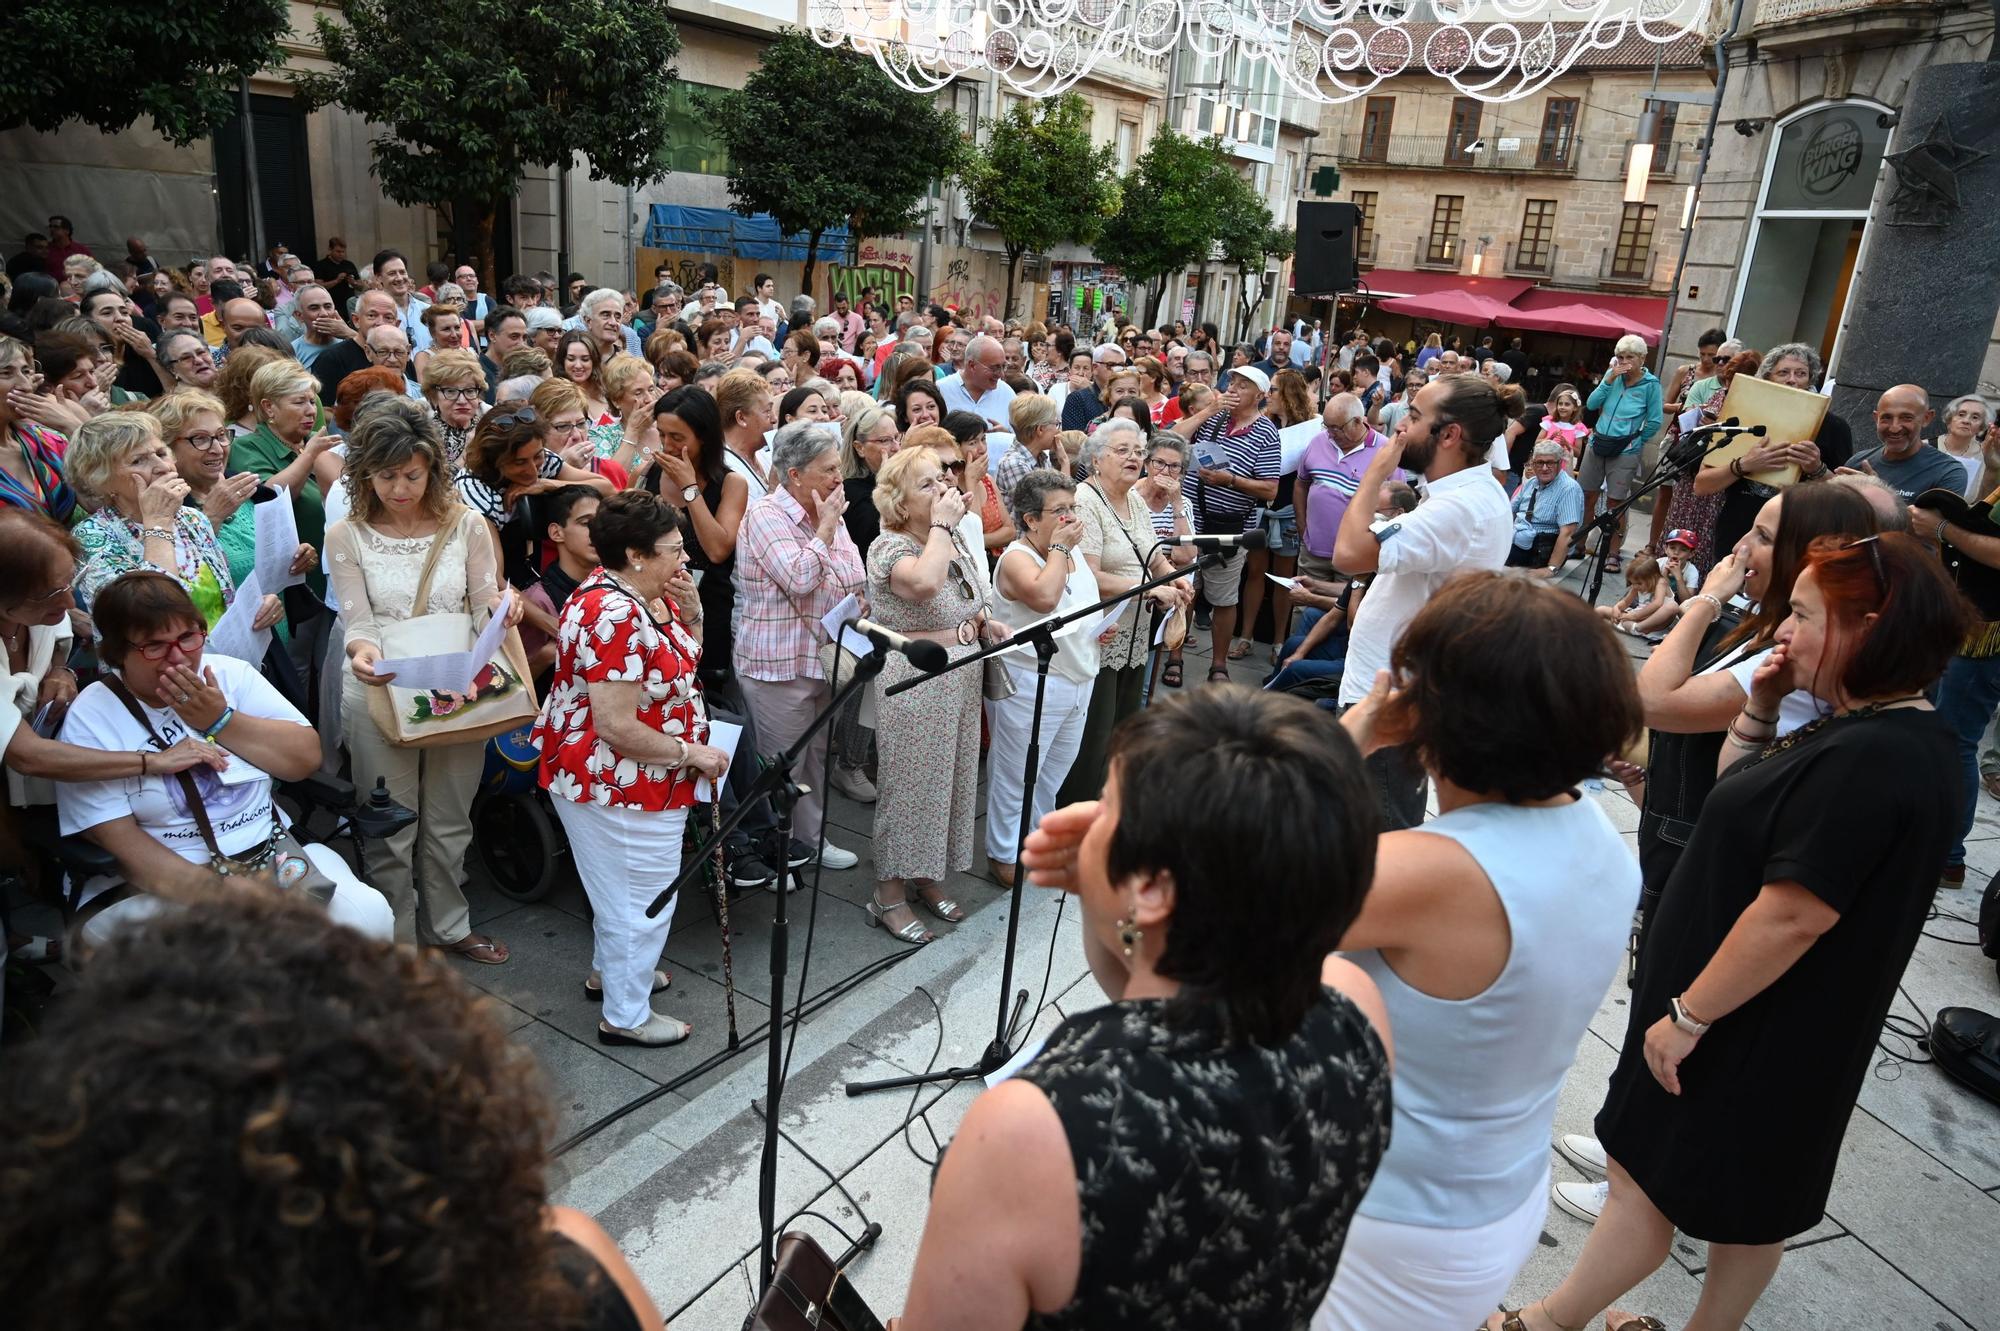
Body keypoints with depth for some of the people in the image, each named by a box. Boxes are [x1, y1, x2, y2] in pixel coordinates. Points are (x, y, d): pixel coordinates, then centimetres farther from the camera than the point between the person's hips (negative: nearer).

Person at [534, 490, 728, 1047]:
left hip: (609, 777, 10)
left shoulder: (646, 593, 0)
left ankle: (611, 970, 50)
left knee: (622, 884, 29)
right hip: (620, 785, -10)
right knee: (643, 899, 6)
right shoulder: (615, 619, -30)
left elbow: (684, 658, 11)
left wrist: (690, 609, -7)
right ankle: (626, 1017, 24)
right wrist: (692, 754, -19)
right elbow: (617, 728, -30)